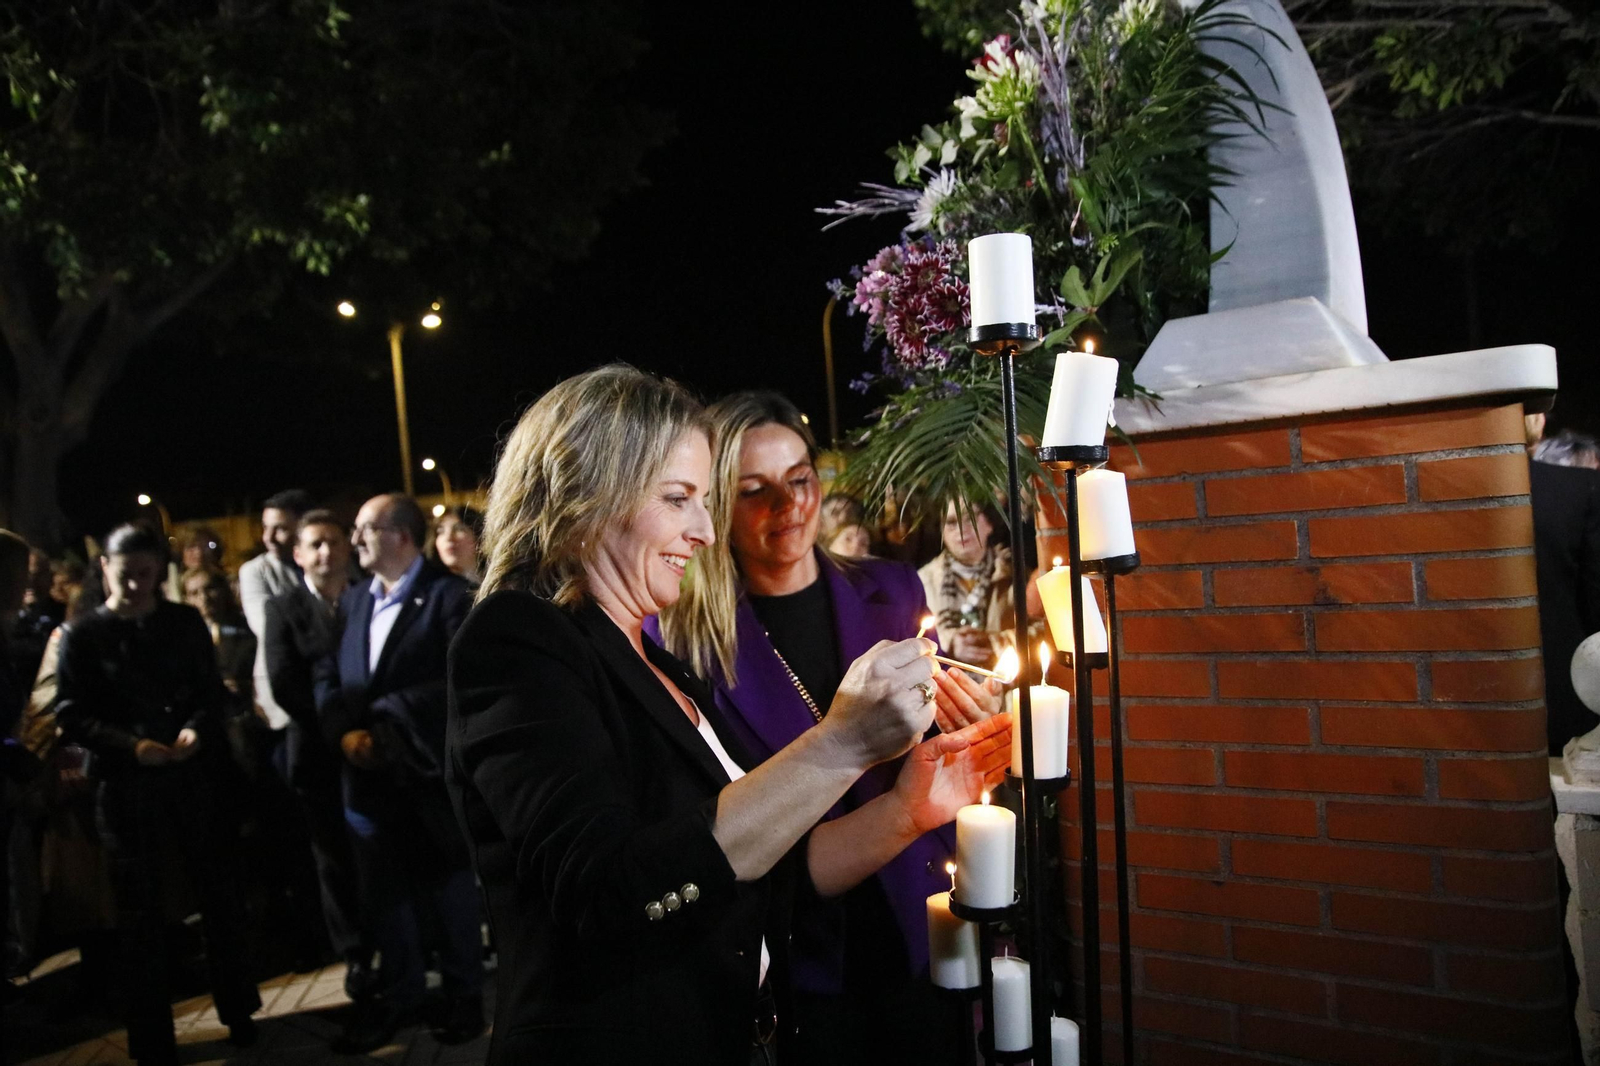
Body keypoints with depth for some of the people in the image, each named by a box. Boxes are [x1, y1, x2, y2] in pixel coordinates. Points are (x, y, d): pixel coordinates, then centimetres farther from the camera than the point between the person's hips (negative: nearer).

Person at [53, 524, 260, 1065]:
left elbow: (211, 691, 5)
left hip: (195, 777, 2)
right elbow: (71, 715, -6)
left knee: (220, 895, 11)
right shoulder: (83, 635, -1)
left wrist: (197, 727, -16)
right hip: (127, 787, -1)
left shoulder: (185, 622, 5)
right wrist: (130, 745, -20)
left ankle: (238, 1010, 29)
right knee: (139, 913, 9)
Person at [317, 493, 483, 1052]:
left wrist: (389, 721, -19)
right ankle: (397, 989, 33)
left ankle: (463, 991, 28)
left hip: (428, 768, -5)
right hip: (367, 771, 6)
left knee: (449, 885, 10)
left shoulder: (449, 595, -11)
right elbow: (327, 673, 6)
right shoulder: (352, 599, 11)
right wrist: (344, 732, -11)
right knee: (383, 890, 15)